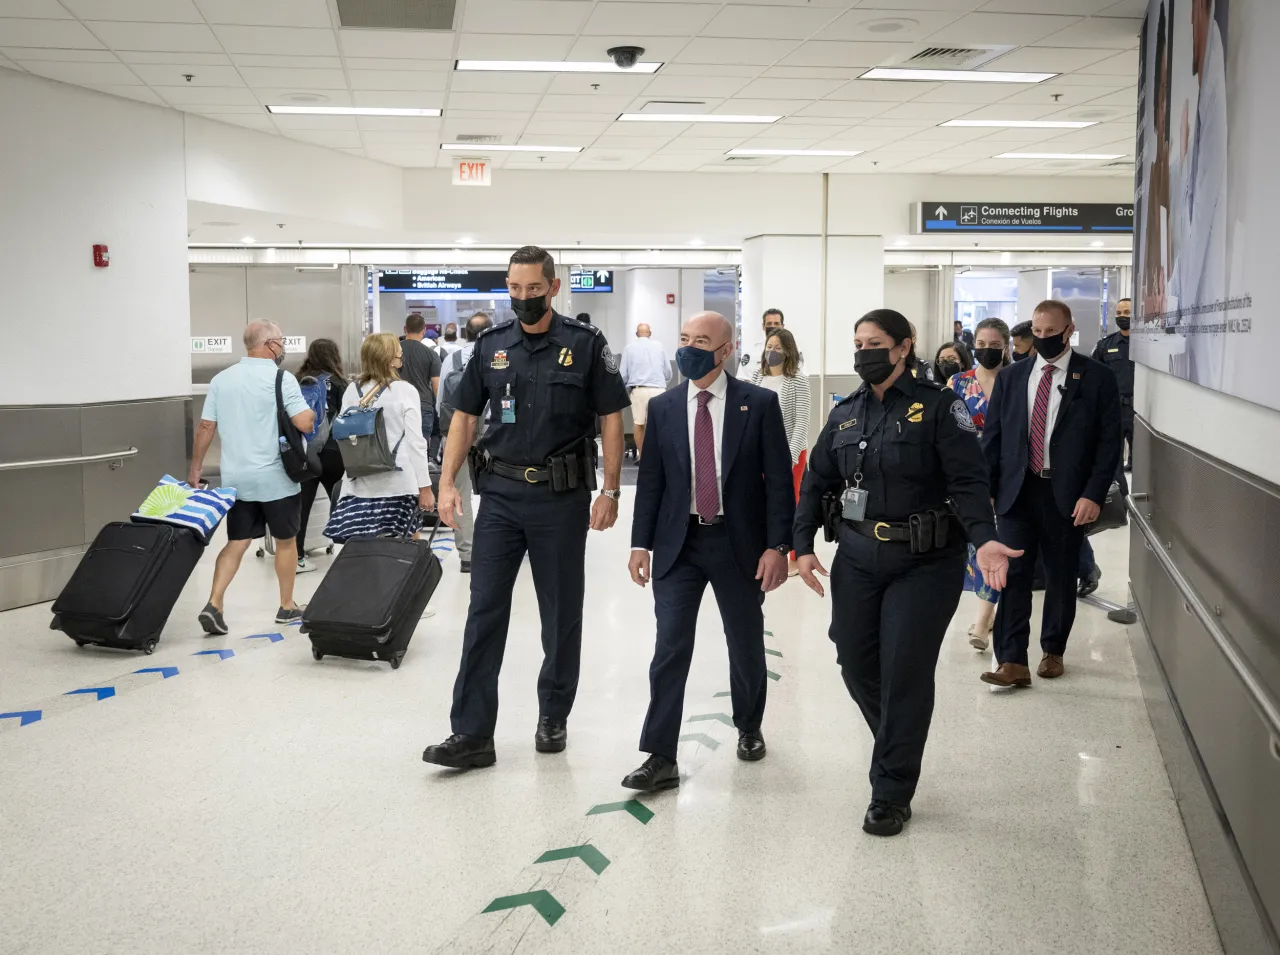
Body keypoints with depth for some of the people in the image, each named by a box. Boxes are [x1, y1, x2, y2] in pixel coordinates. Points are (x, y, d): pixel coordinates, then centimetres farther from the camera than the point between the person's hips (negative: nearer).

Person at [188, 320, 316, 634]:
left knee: (237, 543, 10)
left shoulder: (221, 379, 5)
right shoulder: (281, 379, -11)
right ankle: (287, 606, 21)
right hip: (275, 477, -4)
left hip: (236, 478, 5)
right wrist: (312, 413, 4)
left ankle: (214, 604, -4)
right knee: (286, 540, 11)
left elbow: (206, 427, 6)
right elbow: (305, 423, -18)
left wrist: (195, 468, 13)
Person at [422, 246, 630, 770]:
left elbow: (612, 418, -3)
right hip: (500, 494, 2)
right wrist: (447, 483, 0)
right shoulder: (491, 345, 6)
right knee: (484, 613, 0)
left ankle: (553, 718, 26)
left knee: (561, 613, 9)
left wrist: (610, 491, -9)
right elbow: (464, 415, 9)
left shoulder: (585, 344, -3)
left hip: (562, 496, -2)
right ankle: (471, 734, 4)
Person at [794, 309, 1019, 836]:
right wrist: (803, 545, -1)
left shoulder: (938, 407, -7)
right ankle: (897, 748, 37)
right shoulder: (845, 414, 9)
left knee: (904, 674, -3)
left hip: (924, 564, -5)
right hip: (857, 560, 5)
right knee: (856, 664, 8)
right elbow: (817, 482, 10)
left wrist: (984, 538, -30)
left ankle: (891, 795, 11)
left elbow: (968, 480, -14)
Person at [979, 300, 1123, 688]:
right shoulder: (1010, 377, 9)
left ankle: (1053, 651, 26)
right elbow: (992, 437, 10)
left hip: (1067, 495, -2)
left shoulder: (1096, 377, 0)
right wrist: (986, 490, 3)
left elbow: (1108, 441, -3)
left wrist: (1093, 495, -11)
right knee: (1012, 575, -5)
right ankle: (1012, 662, -5)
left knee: (1061, 577, 9)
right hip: (1017, 491, 2)